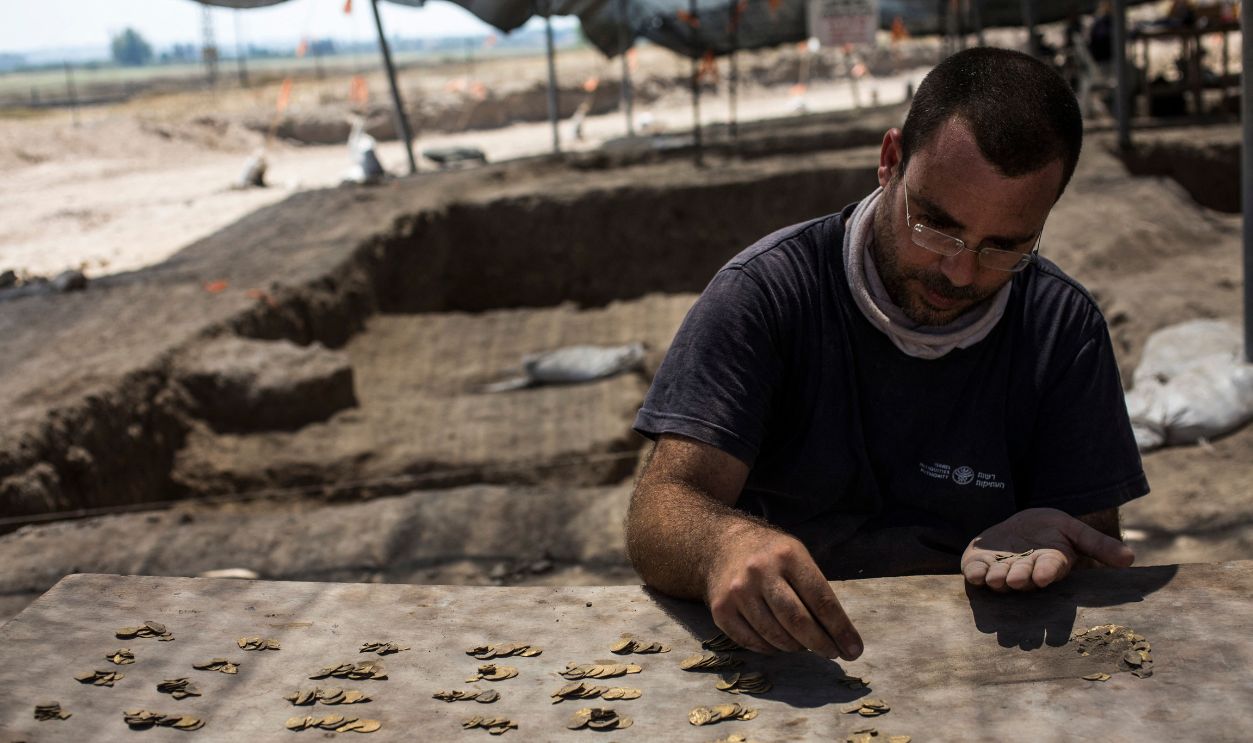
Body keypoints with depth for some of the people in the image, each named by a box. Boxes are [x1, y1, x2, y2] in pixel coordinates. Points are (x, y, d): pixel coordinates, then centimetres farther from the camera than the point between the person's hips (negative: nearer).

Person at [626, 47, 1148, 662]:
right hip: (778, 666, -1)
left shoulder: (1064, 330, -2)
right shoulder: (764, 290, -9)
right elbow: (659, 517, -16)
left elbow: (1096, 547, 2)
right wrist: (727, 543, -38)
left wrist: (1033, 541, -21)